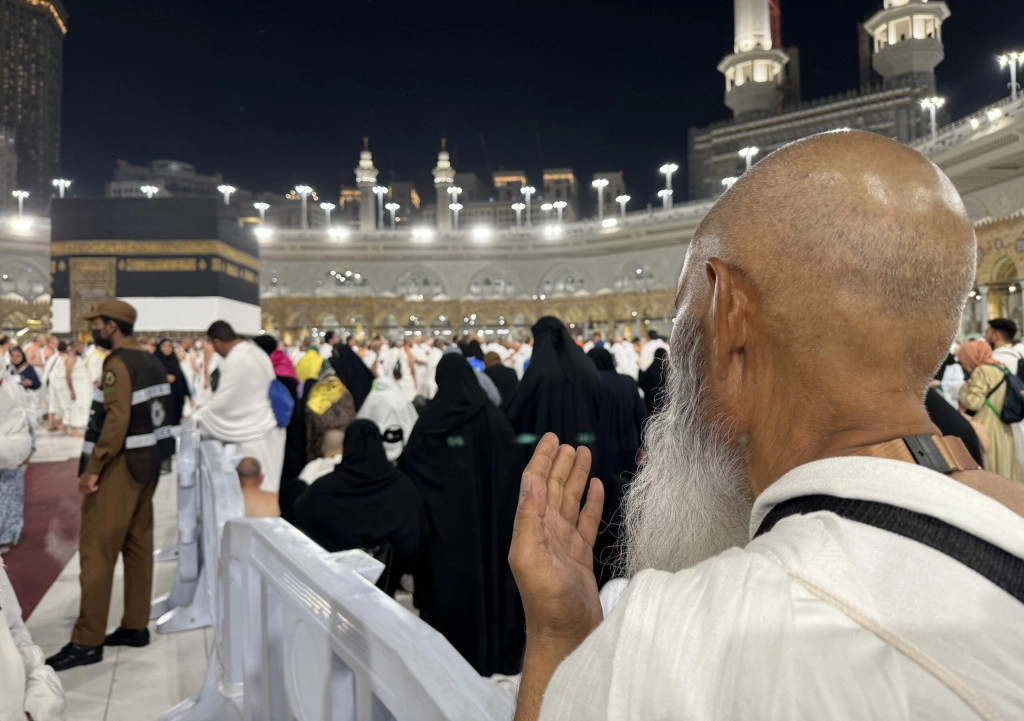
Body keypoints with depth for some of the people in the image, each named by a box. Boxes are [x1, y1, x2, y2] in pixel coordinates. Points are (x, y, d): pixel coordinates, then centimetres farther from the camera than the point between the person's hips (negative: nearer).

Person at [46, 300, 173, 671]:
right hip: (148, 460, 9)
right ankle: (135, 626, 20)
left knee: (97, 550, -4)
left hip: (121, 464, -9)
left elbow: (116, 420, -23)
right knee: (138, 545, 13)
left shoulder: (118, 364, -15)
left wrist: (92, 468, -20)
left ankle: (87, 641, 2)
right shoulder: (151, 362, 12)